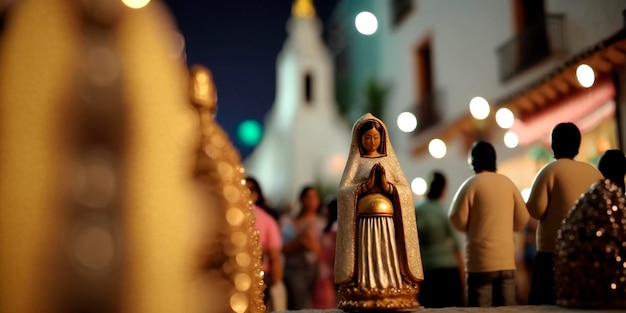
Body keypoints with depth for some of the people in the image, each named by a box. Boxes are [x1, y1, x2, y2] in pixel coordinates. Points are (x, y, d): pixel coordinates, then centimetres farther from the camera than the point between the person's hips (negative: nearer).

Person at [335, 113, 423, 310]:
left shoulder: (389, 161, 13)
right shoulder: (355, 162, 9)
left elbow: (407, 191, 4)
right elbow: (343, 191, -3)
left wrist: (387, 186, -12)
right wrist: (367, 185, -15)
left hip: (388, 222, 1)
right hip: (363, 223, -1)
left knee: (389, 264, -2)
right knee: (365, 264, -5)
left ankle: (392, 300, 1)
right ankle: (363, 301, -1)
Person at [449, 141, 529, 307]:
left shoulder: (471, 184, -7)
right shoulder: (508, 182, 5)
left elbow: (458, 220, -7)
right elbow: (522, 218, 7)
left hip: (481, 261, -4)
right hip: (506, 259, 4)